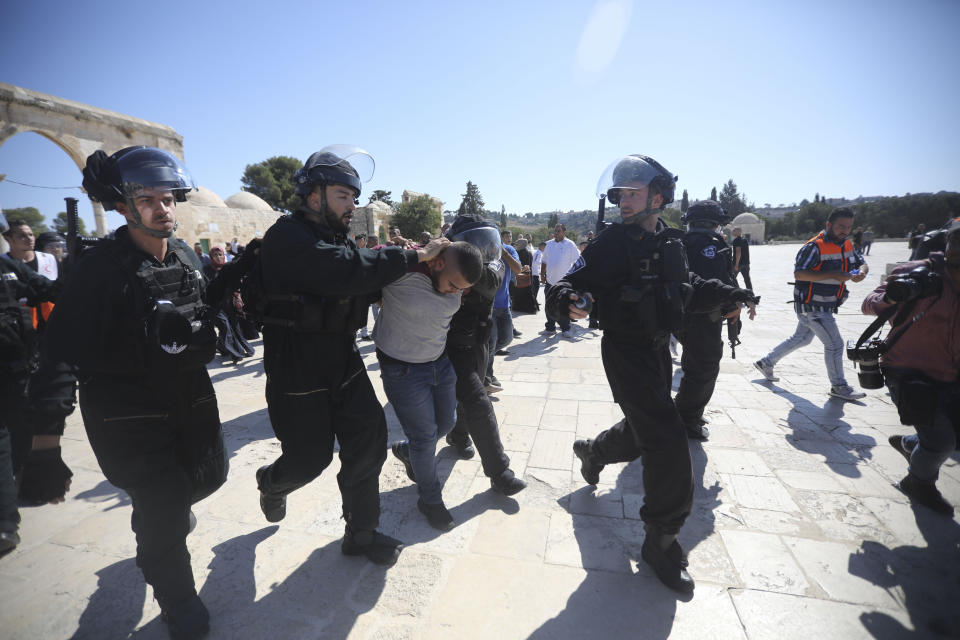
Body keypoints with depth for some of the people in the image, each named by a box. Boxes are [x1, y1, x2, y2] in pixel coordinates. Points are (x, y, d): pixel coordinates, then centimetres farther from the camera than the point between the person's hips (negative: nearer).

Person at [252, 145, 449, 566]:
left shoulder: (336, 236, 11)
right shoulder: (288, 238, -18)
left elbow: (364, 288, 7)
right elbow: (349, 270, -34)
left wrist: (392, 261, -9)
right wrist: (414, 255, -27)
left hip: (344, 364, 8)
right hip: (298, 373, -7)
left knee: (368, 441, 6)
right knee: (310, 458, 8)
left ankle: (361, 534, 27)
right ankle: (271, 482, 46)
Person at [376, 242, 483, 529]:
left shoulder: (454, 279, -11)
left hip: (440, 362, 6)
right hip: (403, 369, -6)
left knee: (447, 422, 19)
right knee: (425, 436, 3)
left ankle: (406, 451, 50)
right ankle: (430, 499, 30)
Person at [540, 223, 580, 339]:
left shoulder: (570, 245, -4)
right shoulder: (549, 244, 10)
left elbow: (577, 262, -5)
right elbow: (544, 262, 17)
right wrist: (542, 274, 8)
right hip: (550, 281, 5)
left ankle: (566, 329, 15)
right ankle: (550, 328, 22)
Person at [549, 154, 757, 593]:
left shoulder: (669, 243, 5)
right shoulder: (611, 243, -14)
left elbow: (688, 290, 19)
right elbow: (571, 283, -21)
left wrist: (729, 294, 10)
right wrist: (566, 300, -42)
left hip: (658, 350, 7)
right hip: (626, 353, -7)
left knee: (644, 431, 23)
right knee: (668, 445, -9)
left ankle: (593, 451, 52)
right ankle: (660, 540, 10)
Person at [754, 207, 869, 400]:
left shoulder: (847, 245, 8)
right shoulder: (815, 246, -19)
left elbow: (862, 263, 16)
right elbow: (799, 274, -26)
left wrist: (861, 272, -9)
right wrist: (833, 275, -31)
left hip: (825, 306, 9)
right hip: (811, 306, -9)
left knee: (802, 339, 20)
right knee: (834, 344, -2)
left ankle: (766, 362, 32)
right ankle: (839, 386, 15)